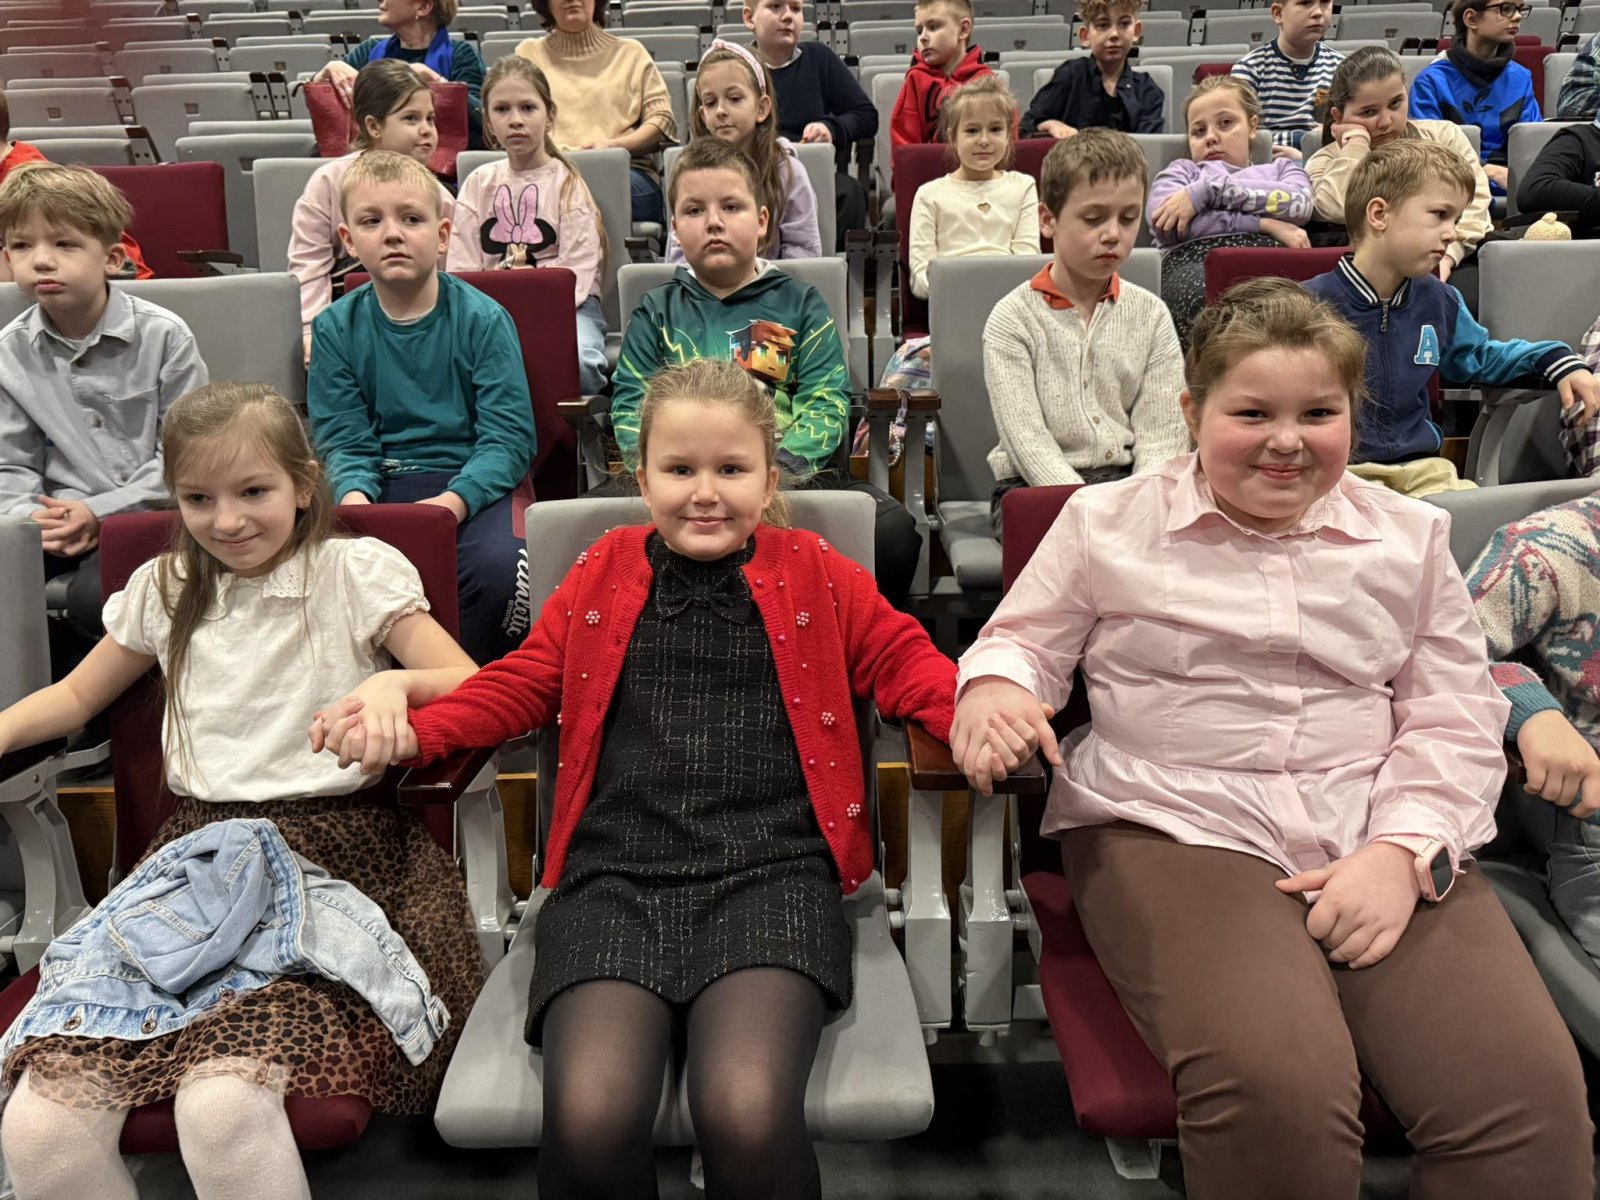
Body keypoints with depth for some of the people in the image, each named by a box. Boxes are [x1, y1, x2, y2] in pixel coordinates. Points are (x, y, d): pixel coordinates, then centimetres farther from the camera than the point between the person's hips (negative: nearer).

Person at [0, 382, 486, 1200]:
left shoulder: (356, 571, 4)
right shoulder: (165, 588, 17)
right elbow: (75, 697, 29)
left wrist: (396, 682, -23)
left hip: (332, 849, -4)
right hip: (194, 851, 4)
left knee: (223, 1107, -32)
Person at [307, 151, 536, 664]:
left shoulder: (483, 319, -1)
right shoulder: (335, 328, 7)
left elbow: (509, 437, -7)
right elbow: (344, 441, 3)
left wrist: (453, 500, -25)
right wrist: (353, 497, -21)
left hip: (470, 483, -2)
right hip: (379, 488, 2)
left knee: (499, 565, -34)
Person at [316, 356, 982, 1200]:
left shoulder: (813, 574, 17)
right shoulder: (603, 575, 20)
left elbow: (902, 658, 18)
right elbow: (521, 682, 21)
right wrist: (410, 732, 6)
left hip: (770, 868, -1)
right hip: (616, 872, 1)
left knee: (748, 1116, -28)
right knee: (590, 1122, -25)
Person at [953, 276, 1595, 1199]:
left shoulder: (1409, 536, 15)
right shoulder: (1108, 523, 10)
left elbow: (1452, 717, 12)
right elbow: (1028, 640, 15)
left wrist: (1404, 849, -5)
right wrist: (994, 684, -10)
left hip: (1388, 843, 3)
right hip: (1175, 828, -2)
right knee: (1277, 1087, -30)